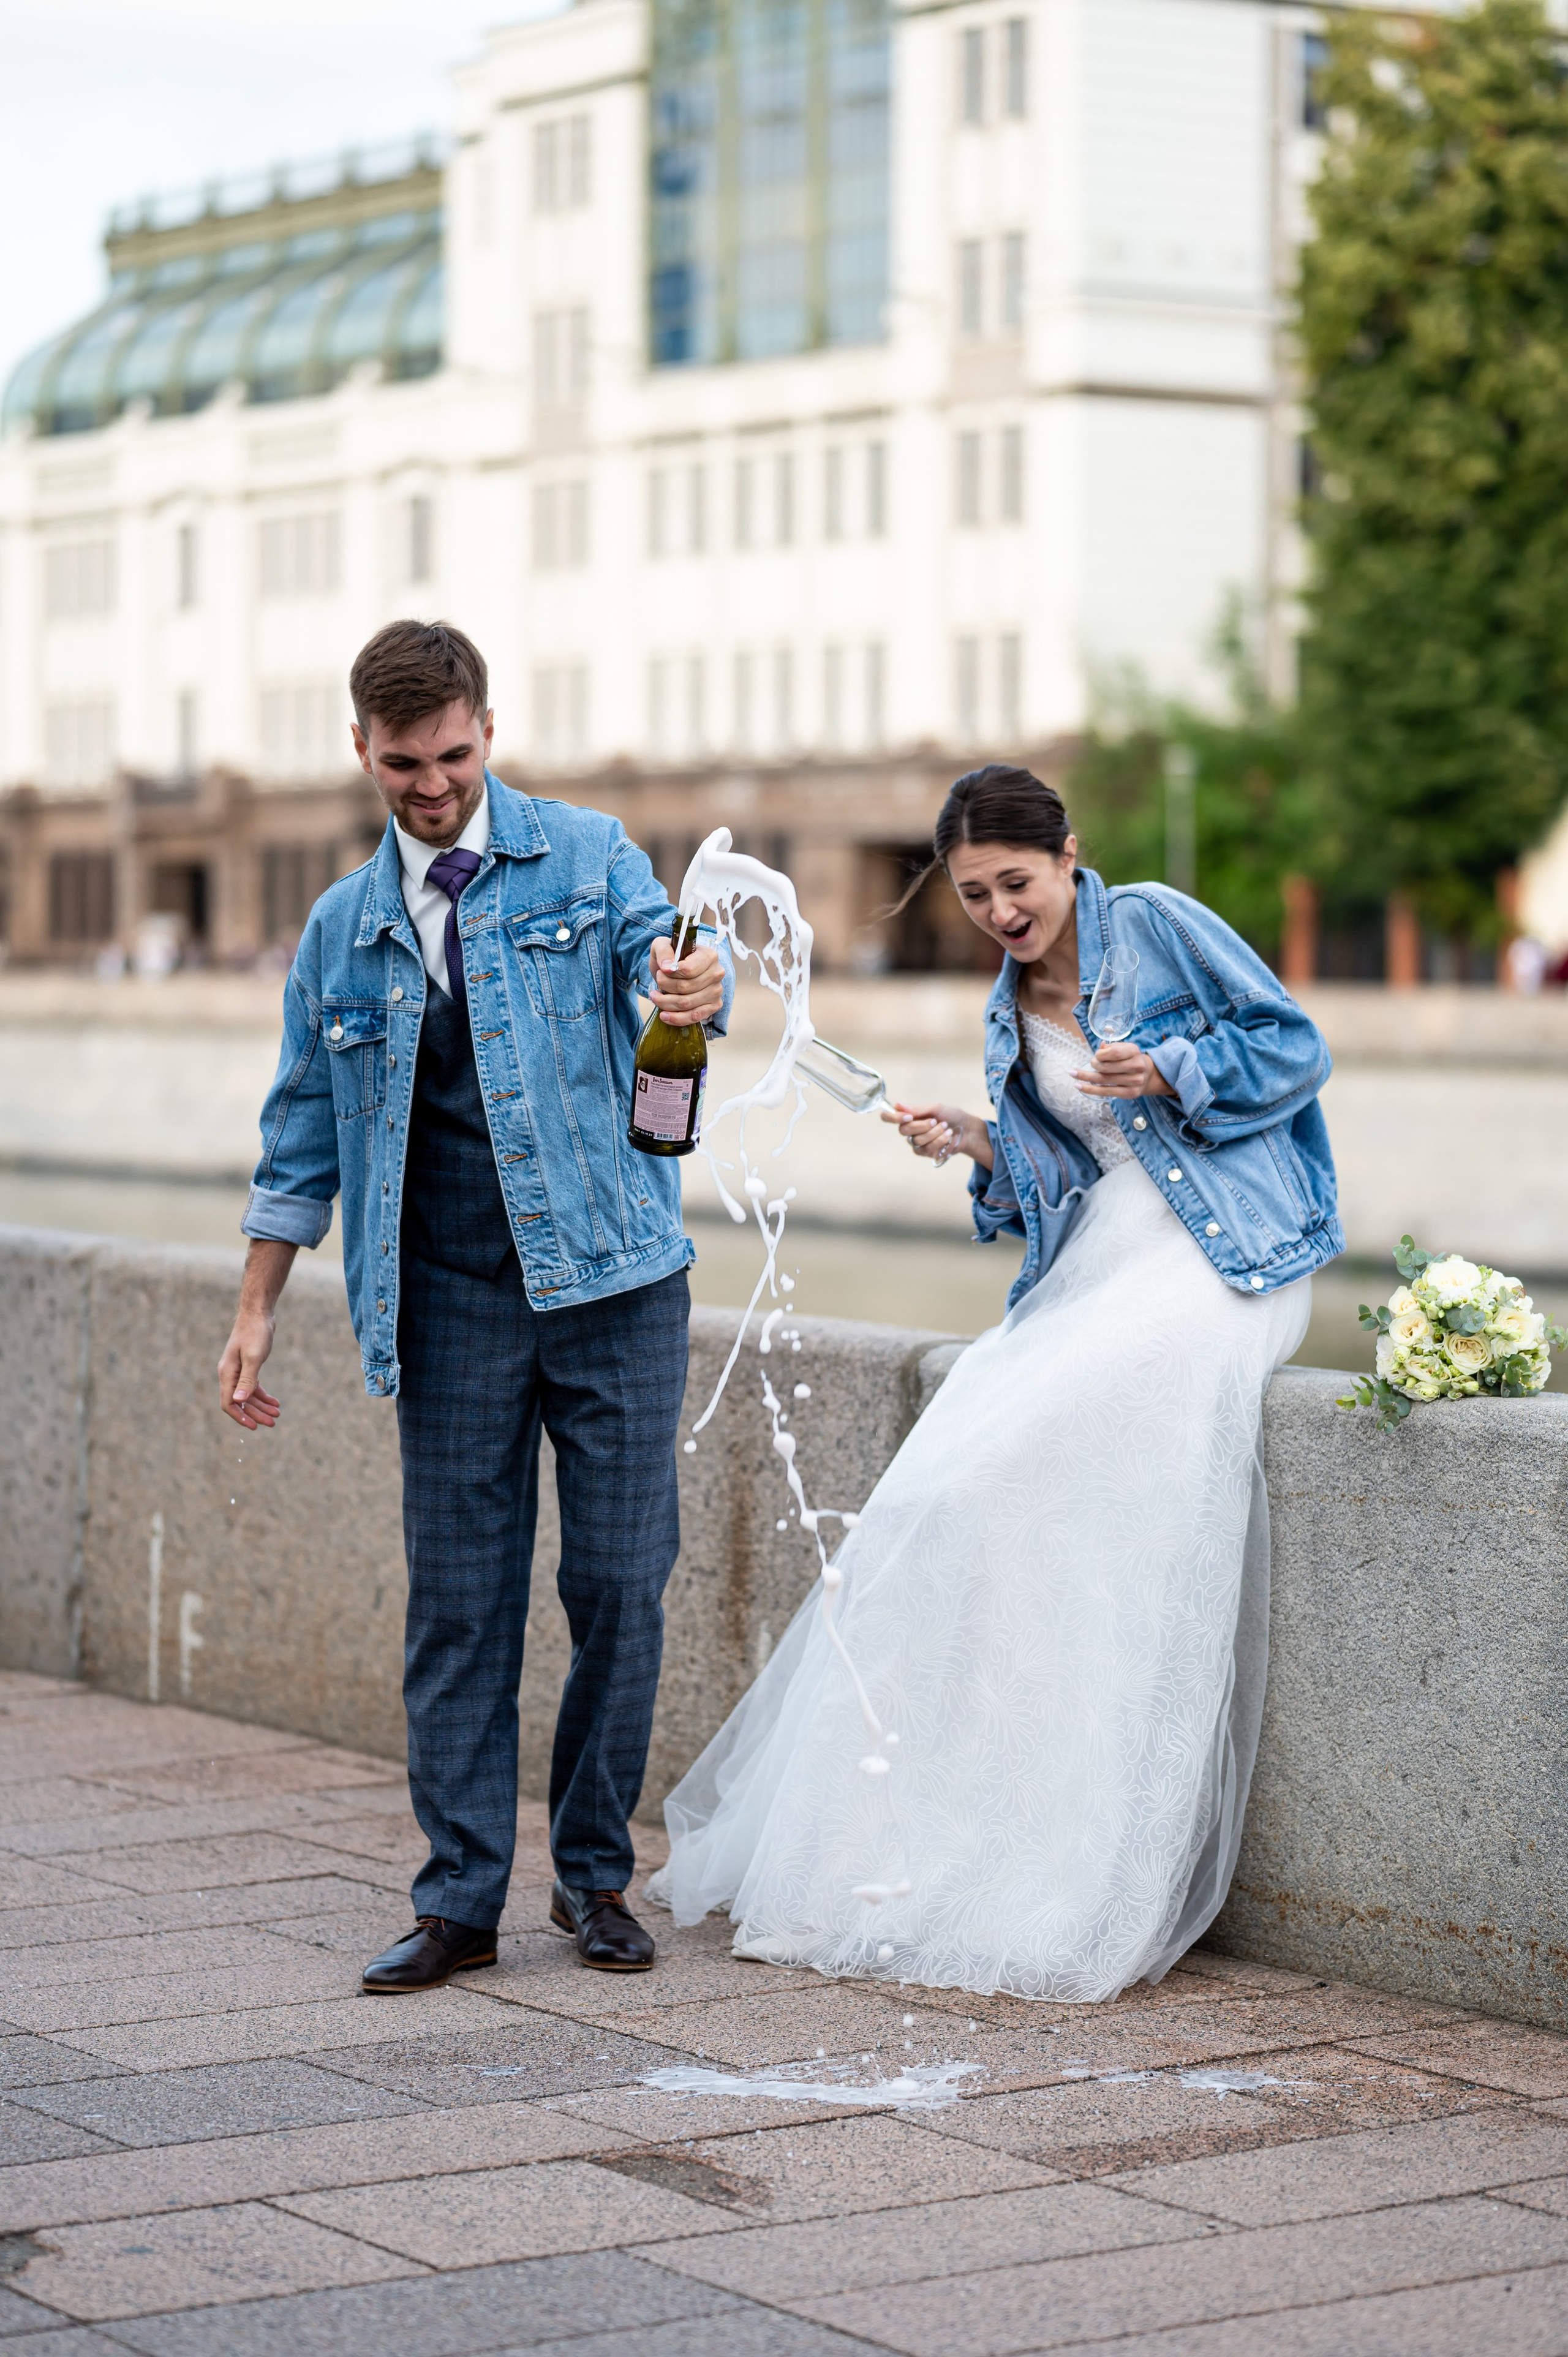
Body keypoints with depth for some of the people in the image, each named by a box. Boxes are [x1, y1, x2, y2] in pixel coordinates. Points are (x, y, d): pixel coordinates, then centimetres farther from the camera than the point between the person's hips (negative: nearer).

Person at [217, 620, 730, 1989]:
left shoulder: (585, 857, 5)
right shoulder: (342, 931, 12)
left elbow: (662, 952, -13)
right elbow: (303, 1135, 16)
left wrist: (697, 982, -37)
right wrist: (258, 1311, 11)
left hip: (611, 1276, -2)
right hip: (449, 1302, 2)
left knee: (621, 1582, 0)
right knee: (458, 1601, 1)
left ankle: (595, 1875, 14)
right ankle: (462, 1899, 7)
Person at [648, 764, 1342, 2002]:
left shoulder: (1156, 923, 0)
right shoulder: (1011, 1015, 18)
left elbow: (1296, 1046, 0)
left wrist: (1169, 1073, -14)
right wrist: (976, 1147, 0)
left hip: (1221, 1260, -7)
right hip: (1093, 1273, 7)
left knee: (1014, 1461, -22)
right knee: (963, 1472, -13)